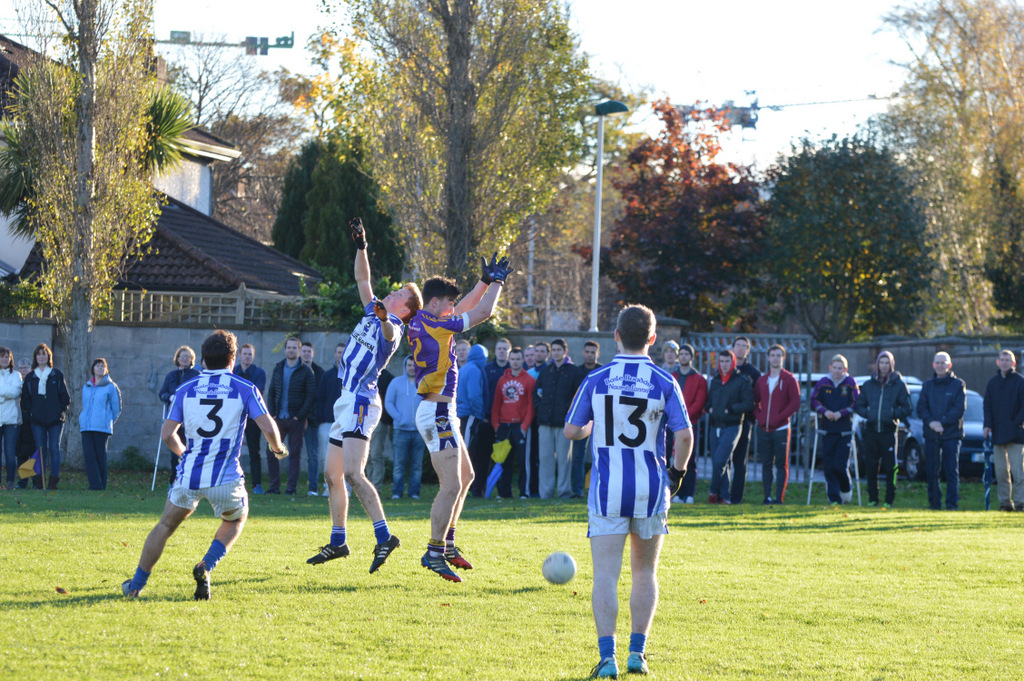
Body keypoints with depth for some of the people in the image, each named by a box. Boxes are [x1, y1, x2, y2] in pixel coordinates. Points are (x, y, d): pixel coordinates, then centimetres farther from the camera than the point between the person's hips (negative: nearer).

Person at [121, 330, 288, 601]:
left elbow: (167, 434, 4)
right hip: (226, 478, -1)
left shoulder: (185, 389, 7)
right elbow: (268, 428, -7)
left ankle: (136, 585, 17)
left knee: (165, 526, 21)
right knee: (235, 520, 27)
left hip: (189, 476, 1)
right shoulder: (244, 388, 1)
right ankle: (205, 567, 4)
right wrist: (278, 448, 16)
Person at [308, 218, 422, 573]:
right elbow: (363, 280, 31)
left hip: (361, 403, -10)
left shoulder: (392, 326, -9)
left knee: (353, 473, -22)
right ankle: (338, 541, 22)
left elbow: (390, 334, -36)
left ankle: (384, 536, -28)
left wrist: (383, 321, -56)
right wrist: (361, 247, 26)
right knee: (333, 475, 13)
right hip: (347, 401, 10)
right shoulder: (373, 313, 16)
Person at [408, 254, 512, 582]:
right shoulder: (434, 326, -17)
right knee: (451, 486, -12)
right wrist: (496, 282, 2)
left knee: (465, 475, 21)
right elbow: (481, 313, -12)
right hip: (437, 413, -11)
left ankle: (447, 543, 26)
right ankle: (434, 553, -9)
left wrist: (485, 280, 22)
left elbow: (465, 309, 26)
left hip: (442, 413, 11)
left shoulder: (421, 323, 11)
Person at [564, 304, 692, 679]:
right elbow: (684, 435, -8)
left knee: (605, 574, -3)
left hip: (606, 491, -1)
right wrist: (676, 472, 9)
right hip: (651, 492, 1)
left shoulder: (595, 379, -3)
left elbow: (571, 430, 2)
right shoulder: (664, 382, -3)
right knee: (645, 573, 16)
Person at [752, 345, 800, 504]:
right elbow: (755, 402, 17)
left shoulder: (789, 379, 0)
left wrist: (779, 418, -12)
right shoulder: (761, 380, 14)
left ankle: (779, 497, -3)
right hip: (764, 430, 4)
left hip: (781, 429, -4)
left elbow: (795, 403, -6)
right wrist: (759, 416, -1)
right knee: (766, 464, 4)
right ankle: (767, 496, 7)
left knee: (781, 465, -3)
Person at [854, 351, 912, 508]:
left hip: (889, 430, -3)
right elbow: (859, 406, 15)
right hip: (871, 430, 3)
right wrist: (868, 414, -4)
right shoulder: (868, 385, 12)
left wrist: (893, 414, -13)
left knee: (890, 468, -4)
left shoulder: (899, 385, 4)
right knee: (871, 467, 3)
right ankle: (872, 499, 10)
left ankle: (889, 500, 1)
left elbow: (906, 408, 3)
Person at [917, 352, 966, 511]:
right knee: (931, 471, 3)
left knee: (952, 471, -5)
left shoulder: (958, 385, 3)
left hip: (951, 434, -3)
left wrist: (942, 422, -14)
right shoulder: (927, 385, 13)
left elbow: (960, 408, -6)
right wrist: (930, 422, -12)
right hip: (931, 435, 3)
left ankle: (952, 504, -4)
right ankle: (934, 503, 11)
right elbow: (921, 408, 6)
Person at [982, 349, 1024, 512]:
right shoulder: (992, 382, 13)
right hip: (998, 434, 4)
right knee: (1001, 470, 4)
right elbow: (987, 405, 13)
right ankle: (1005, 502, 10)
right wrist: (987, 425, 0)